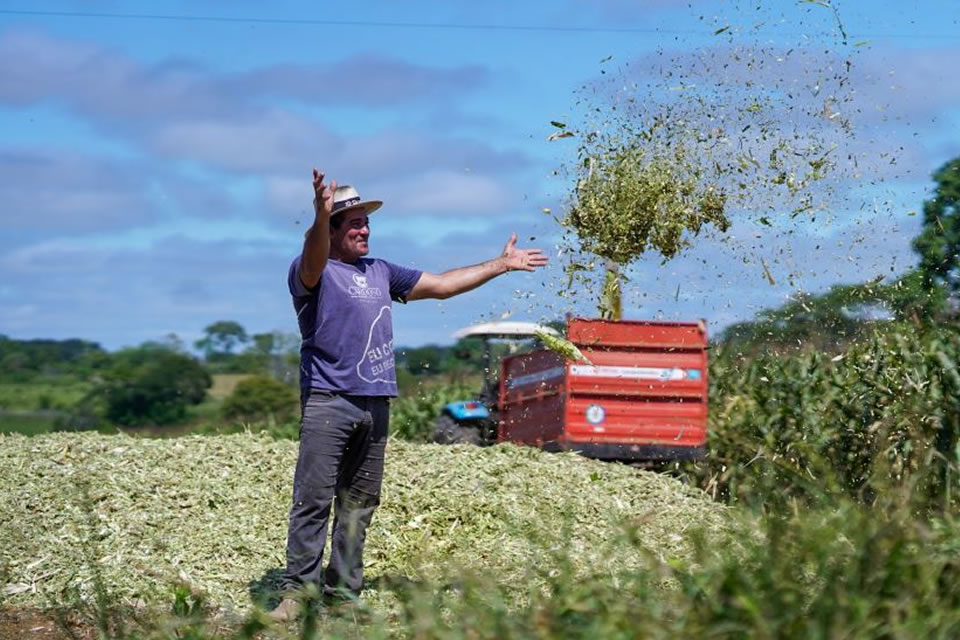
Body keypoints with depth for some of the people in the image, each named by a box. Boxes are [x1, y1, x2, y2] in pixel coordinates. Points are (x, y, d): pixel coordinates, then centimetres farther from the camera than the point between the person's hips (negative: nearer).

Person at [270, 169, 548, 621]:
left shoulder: (381, 273, 21)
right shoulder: (313, 273, -1)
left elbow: (440, 285, 27)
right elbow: (313, 261, -25)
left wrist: (501, 265, 28)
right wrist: (321, 217, -46)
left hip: (376, 405, 7)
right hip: (328, 401, -7)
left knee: (360, 502, 8)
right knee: (313, 500, -10)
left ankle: (343, 592, 14)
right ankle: (297, 591, -9)